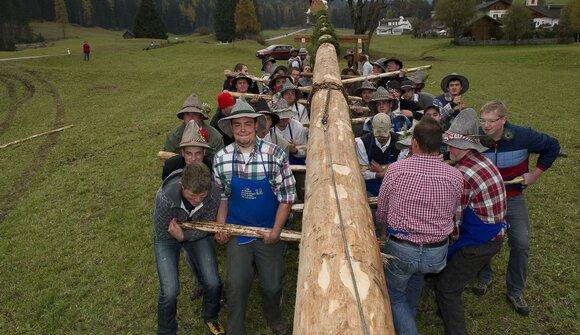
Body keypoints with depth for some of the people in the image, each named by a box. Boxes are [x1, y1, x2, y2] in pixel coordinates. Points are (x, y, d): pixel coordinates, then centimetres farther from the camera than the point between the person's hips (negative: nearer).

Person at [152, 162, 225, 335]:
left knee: (213, 283, -3)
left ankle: (210, 317, 31)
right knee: (170, 292, -10)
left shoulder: (214, 193, -31)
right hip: (167, 237, -2)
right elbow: (161, 233, -20)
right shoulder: (165, 197, -38)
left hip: (197, 233, 2)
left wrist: (183, 236, -30)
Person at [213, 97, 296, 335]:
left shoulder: (275, 155, -15)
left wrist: (276, 231, -12)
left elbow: (287, 196, -11)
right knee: (236, 284, 3)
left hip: (269, 233, -1)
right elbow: (222, 196, 4)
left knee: (272, 284, 12)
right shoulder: (221, 158, -8)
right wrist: (220, 227, -3)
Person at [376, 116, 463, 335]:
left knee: (394, 295, 23)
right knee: (417, 273, 36)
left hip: (400, 249, -3)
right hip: (437, 254, 3)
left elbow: (381, 213, -1)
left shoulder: (395, 169, -14)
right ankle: (409, 315, 48)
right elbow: (452, 214, 8)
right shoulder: (455, 176, -8)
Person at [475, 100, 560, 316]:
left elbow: (552, 146, -3)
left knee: (521, 244, -1)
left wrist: (536, 173, -5)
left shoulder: (523, 136, -19)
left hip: (513, 199, 0)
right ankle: (485, 278, 32)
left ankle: (515, 291, 18)